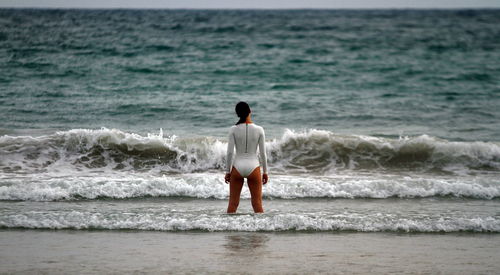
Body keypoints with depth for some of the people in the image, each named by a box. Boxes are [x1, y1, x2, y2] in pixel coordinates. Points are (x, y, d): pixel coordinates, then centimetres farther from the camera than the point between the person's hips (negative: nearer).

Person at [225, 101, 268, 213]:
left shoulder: (233, 129, -7)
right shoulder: (259, 130, -6)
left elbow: (230, 152, -7)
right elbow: (263, 153, -3)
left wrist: (227, 171, 3)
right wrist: (265, 172, 7)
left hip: (237, 167, 0)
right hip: (253, 167, 0)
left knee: (233, 204, 7)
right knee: (257, 204, 6)